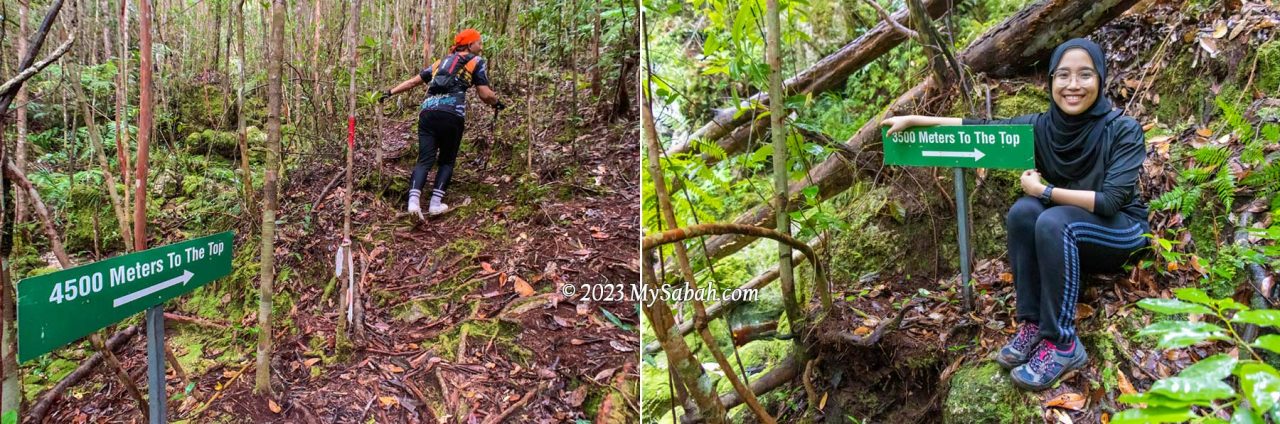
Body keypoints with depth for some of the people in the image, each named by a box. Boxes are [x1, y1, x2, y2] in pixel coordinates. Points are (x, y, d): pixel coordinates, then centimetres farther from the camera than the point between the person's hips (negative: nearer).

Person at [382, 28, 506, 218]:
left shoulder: (440, 62, 28)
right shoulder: (477, 62, 12)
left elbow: (413, 81, 28)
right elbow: (485, 95, 5)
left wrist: (390, 92, 36)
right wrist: (497, 103, 23)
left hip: (428, 112, 4)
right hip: (452, 115, -4)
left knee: (425, 160, 3)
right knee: (447, 161, 12)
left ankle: (414, 200, -15)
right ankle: (435, 203, 4)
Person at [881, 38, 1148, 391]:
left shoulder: (1124, 130, -20)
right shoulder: (1043, 125, -9)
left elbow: (1110, 201, -27)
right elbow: (983, 128, -8)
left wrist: (1043, 190, -22)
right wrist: (914, 119, -12)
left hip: (1123, 229, -4)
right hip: (1069, 236, 4)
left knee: (1053, 222, -34)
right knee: (1023, 211, -26)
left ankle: (1063, 344, -29)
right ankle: (1032, 323, -19)